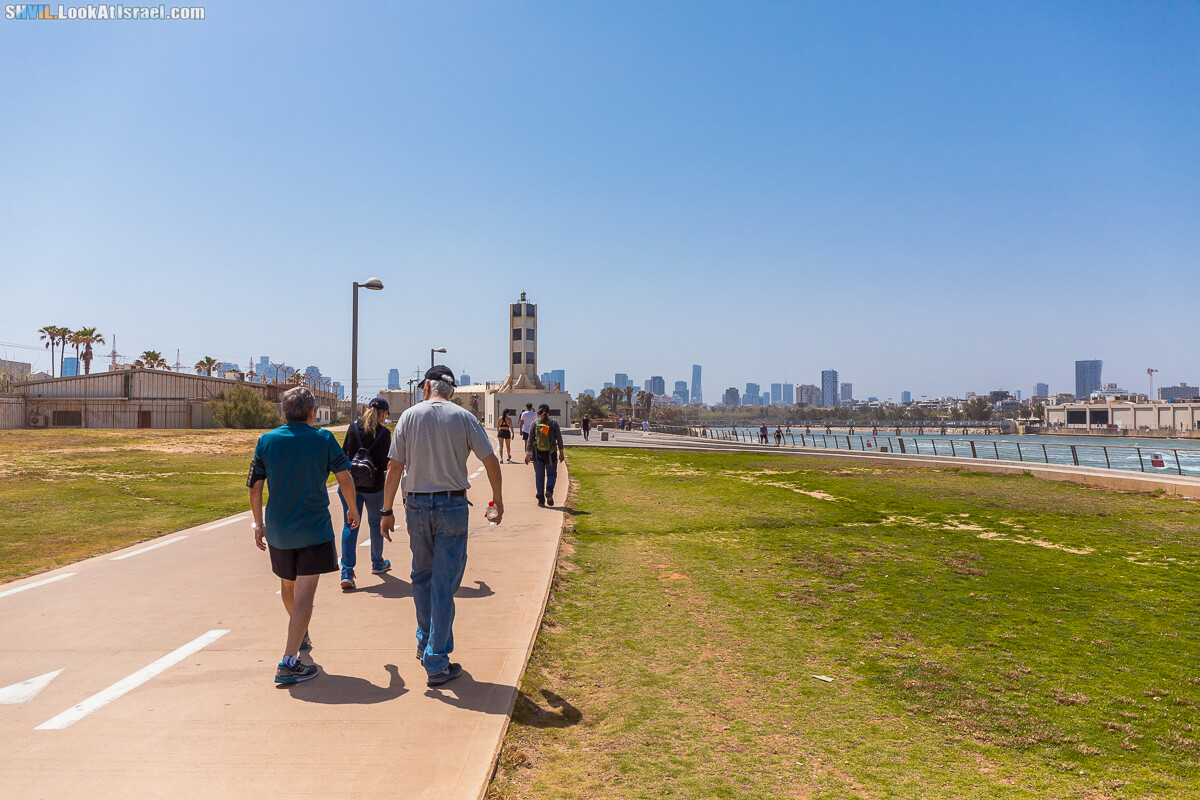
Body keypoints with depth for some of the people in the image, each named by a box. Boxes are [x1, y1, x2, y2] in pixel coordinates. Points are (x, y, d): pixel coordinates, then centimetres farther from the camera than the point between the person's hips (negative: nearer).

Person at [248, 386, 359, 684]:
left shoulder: (266, 441, -1)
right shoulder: (323, 439, -7)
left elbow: (254, 488, 2)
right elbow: (345, 480, -1)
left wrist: (259, 524, 14)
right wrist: (353, 510, 15)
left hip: (278, 529, 4)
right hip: (314, 528, -4)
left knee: (288, 585, 24)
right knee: (304, 593, -4)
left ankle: (300, 634, 47)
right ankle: (289, 661, -10)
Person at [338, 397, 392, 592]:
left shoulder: (353, 427, -1)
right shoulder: (384, 433, -9)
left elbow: (344, 454, 3)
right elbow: (385, 464, -10)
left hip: (350, 483, 2)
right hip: (373, 486, -2)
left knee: (350, 525, 4)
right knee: (375, 523, 18)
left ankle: (347, 572, -6)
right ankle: (377, 563, 35)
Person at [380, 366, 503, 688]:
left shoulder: (410, 416, 0)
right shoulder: (464, 417, -2)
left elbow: (395, 468, -2)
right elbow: (491, 461, -2)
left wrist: (387, 510, 6)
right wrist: (498, 499, 11)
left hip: (416, 506, 2)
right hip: (452, 506, -2)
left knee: (422, 577, 20)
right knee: (444, 583, 1)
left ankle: (425, 643, 33)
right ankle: (436, 663, 3)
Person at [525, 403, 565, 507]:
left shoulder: (535, 423, -2)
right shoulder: (554, 423, -3)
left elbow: (530, 440, -2)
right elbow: (559, 438, -2)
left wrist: (528, 453, 5)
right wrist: (561, 452, 7)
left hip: (537, 453, 1)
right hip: (551, 453, -1)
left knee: (539, 475, 10)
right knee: (551, 473, 14)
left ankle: (541, 499, 8)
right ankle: (549, 490, -12)